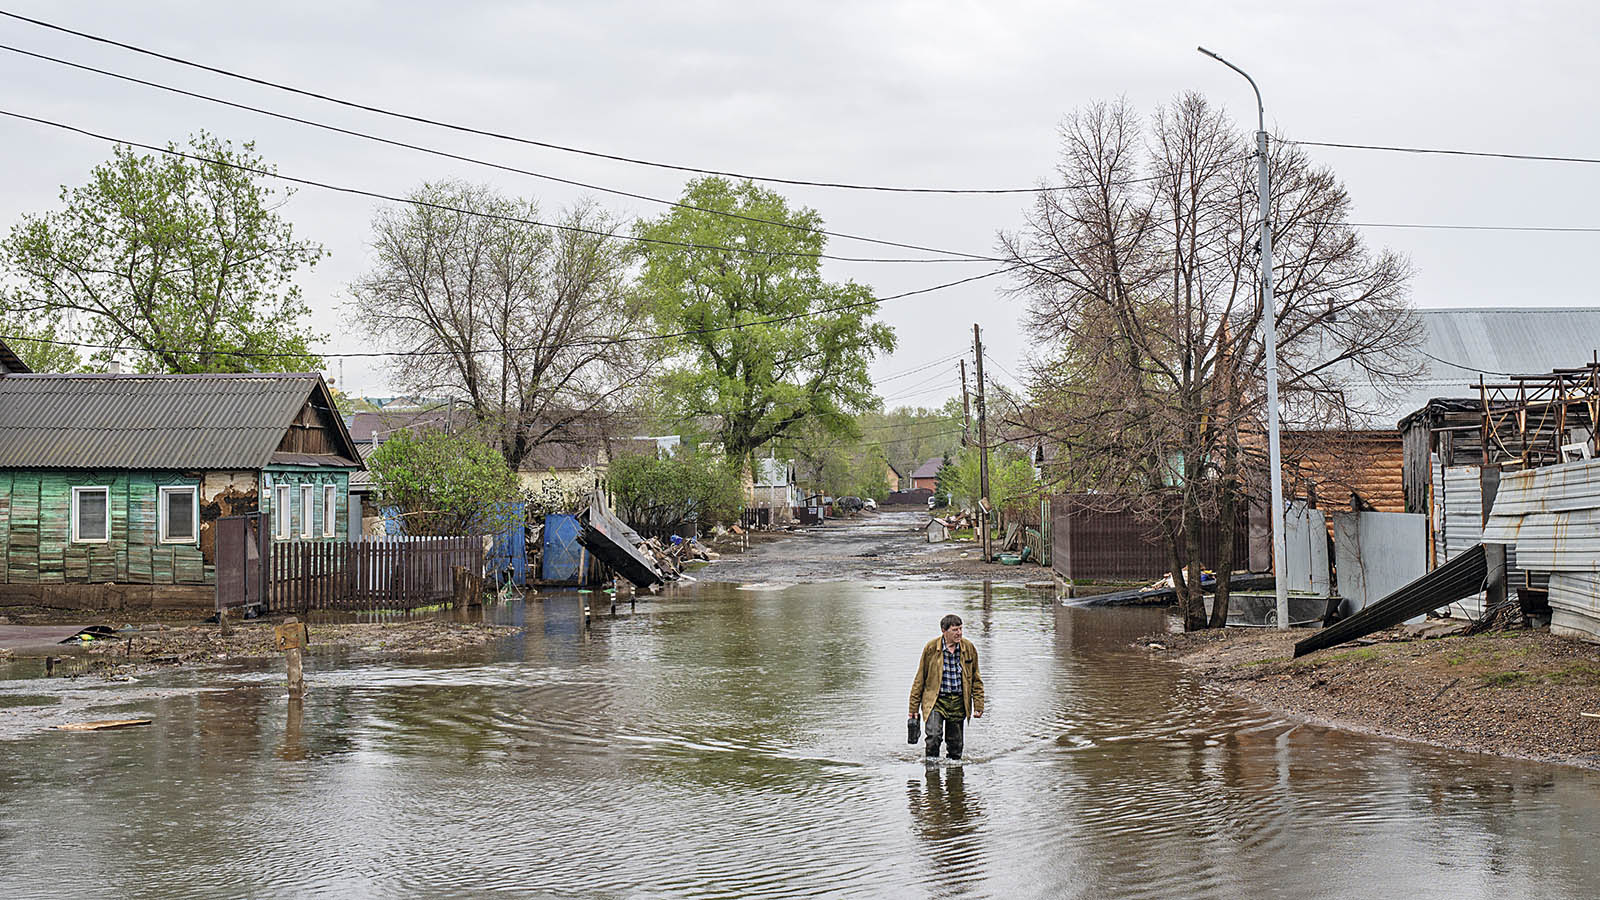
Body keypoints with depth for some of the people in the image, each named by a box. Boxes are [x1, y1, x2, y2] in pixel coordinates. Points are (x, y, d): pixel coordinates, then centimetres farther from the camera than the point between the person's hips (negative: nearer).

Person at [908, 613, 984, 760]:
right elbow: (920, 679, 1)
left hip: (958, 702, 3)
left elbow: (976, 680, 11)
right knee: (934, 735, -21)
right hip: (936, 700, -3)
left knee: (956, 743, 8)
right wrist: (914, 708, 2)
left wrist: (979, 706, 6)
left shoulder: (969, 648, 1)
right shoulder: (931, 648, -7)